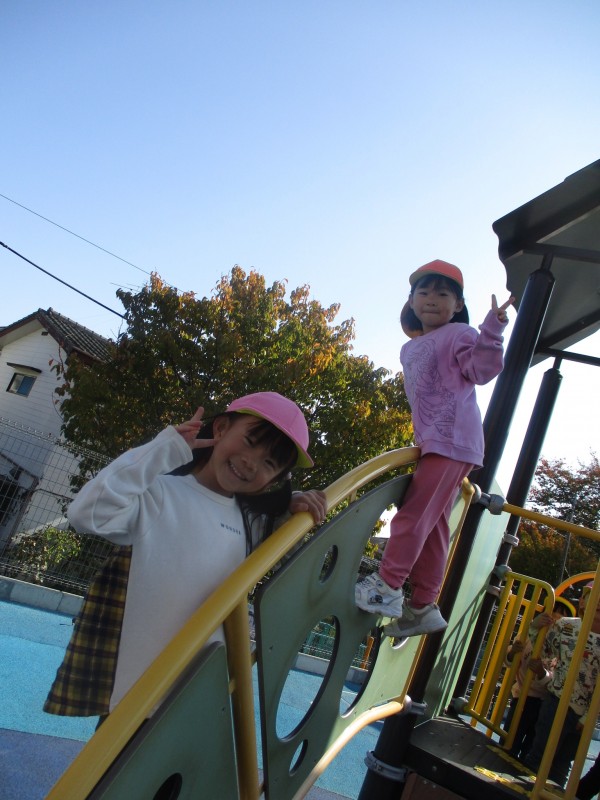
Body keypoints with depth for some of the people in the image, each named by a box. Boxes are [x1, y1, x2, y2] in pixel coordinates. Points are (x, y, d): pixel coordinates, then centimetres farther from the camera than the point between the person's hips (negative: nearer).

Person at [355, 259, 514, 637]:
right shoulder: (410, 349, 20)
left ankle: (387, 587, -5)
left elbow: (482, 370, -16)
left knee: (415, 514, -11)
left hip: (453, 442, -8)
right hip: (431, 444, 8)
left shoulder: (458, 334, -2)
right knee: (432, 524, 9)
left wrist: (492, 332, -31)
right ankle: (423, 607, 15)